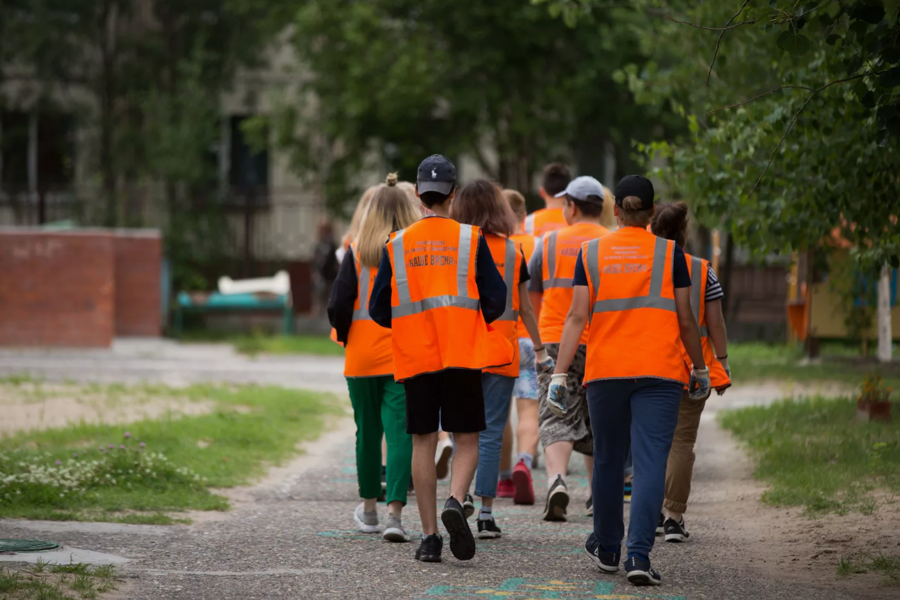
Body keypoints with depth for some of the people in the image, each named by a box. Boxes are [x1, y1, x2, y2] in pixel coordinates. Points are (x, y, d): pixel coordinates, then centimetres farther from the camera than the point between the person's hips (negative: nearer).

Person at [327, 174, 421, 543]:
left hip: (362, 357, 1)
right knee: (400, 431, -4)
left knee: (368, 431, 15)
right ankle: (395, 513, -17)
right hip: (405, 357, -1)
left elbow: (338, 305, -7)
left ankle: (369, 509, 29)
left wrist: (344, 336, 10)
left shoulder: (357, 252, -2)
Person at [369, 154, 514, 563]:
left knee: (422, 443, 6)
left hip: (415, 357, 2)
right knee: (466, 440, 6)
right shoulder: (470, 239, -1)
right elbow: (496, 300, -3)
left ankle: (429, 537, 3)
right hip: (462, 356, -2)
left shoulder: (397, 244, 4)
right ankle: (455, 501, -21)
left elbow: (378, 309, 5)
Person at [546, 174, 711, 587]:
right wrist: (701, 370, 15)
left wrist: (559, 374, -2)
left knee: (608, 460, 16)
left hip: (605, 371, 2)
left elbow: (577, 316, -2)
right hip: (660, 372, -2)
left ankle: (607, 549, 29)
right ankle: (639, 554, -18)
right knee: (650, 462, -5)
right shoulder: (670, 254, 1)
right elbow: (686, 320, 3)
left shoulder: (591, 253, 4)